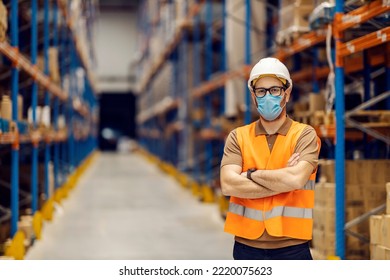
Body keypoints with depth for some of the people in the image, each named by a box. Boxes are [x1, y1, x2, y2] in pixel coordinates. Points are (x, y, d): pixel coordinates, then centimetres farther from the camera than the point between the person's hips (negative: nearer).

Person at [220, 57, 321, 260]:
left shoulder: (305, 135, 1)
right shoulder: (238, 137, 7)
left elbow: (296, 179, -17)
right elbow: (228, 185, -9)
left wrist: (251, 174, -6)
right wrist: (282, 180, -10)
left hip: (291, 246, -2)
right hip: (247, 246, 2)